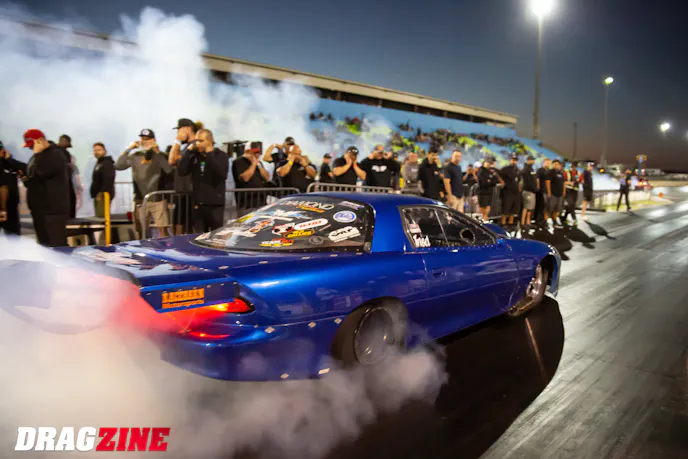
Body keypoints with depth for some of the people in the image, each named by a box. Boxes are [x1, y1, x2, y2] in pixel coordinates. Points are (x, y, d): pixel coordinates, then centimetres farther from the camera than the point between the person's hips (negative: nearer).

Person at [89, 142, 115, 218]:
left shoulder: (107, 164, -11)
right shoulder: (98, 163, 22)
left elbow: (108, 181, -21)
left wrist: (101, 193, -23)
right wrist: (95, 194, 18)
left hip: (104, 195, -10)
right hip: (98, 195, 10)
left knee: (102, 217, -17)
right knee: (99, 217, 10)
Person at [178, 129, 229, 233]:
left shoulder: (221, 155, -1)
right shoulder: (194, 156, 11)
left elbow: (222, 173, -20)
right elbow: (182, 171, -4)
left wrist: (209, 155, -15)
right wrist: (188, 151, -5)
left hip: (215, 204, -4)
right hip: (197, 204, 4)